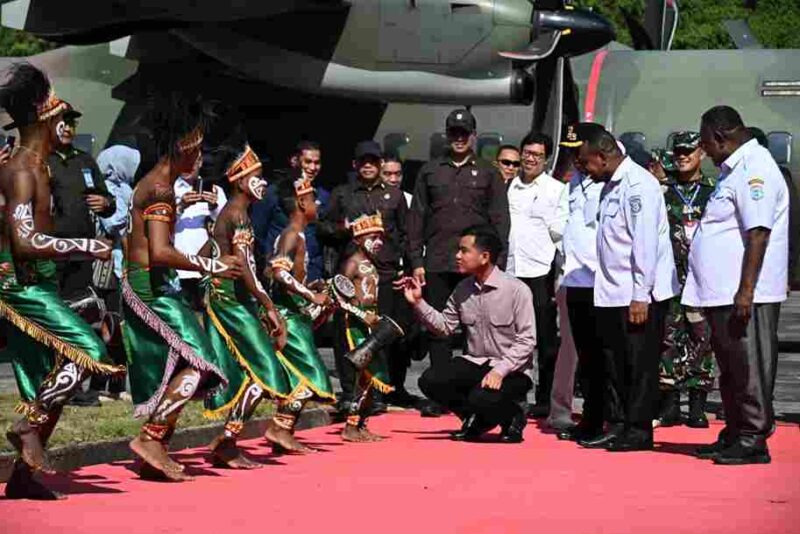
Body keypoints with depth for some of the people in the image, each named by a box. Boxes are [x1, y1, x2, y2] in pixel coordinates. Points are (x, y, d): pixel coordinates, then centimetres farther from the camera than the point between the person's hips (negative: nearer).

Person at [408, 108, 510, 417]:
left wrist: (497, 263, -4)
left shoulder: (488, 174, 10)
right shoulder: (430, 172, 14)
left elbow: (500, 220, 6)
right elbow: (416, 217, 12)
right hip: (437, 265, 2)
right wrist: (416, 261, 3)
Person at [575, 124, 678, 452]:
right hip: (613, 294, 9)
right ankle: (626, 425, 19)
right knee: (617, 363, 11)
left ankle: (639, 431, 3)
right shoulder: (611, 185, 16)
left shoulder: (638, 185, -14)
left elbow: (645, 244, -19)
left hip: (639, 294, -9)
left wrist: (640, 296, -21)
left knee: (640, 363, -3)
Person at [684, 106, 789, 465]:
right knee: (731, 370, 15)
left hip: (745, 297, -10)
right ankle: (734, 436, 23)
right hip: (723, 294, 10)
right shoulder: (735, 169, 19)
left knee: (749, 370, -5)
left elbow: (758, 234, -22)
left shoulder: (754, 169, -14)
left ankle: (753, 441, -1)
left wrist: (745, 291, -26)